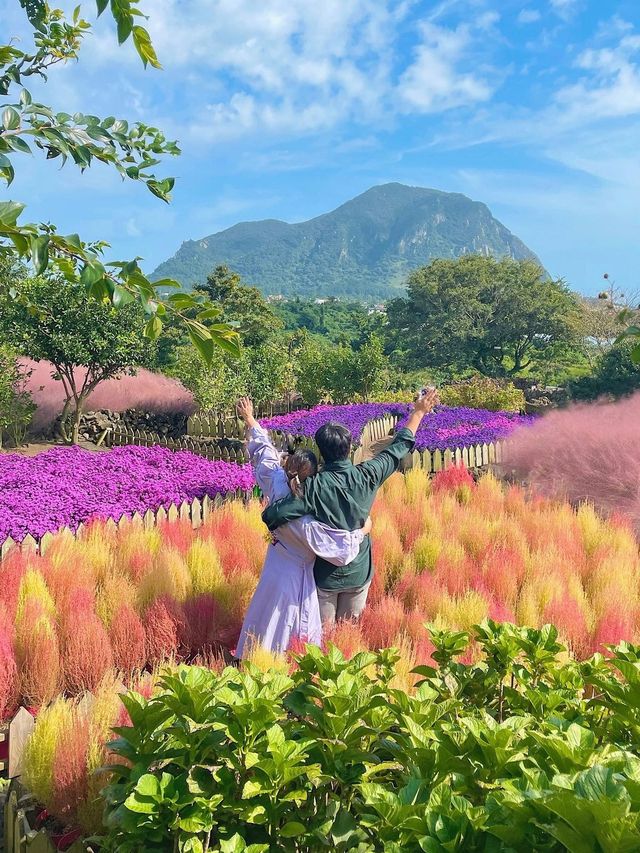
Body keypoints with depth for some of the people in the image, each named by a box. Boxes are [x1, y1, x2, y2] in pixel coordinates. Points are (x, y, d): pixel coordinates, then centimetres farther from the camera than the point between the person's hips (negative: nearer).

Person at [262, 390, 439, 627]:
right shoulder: (366, 476, -14)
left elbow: (272, 515, -30)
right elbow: (399, 448, 0)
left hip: (325, 574, -3)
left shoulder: (315, 486, -23)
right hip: (359, 572, 3)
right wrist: (418, 412, 12)